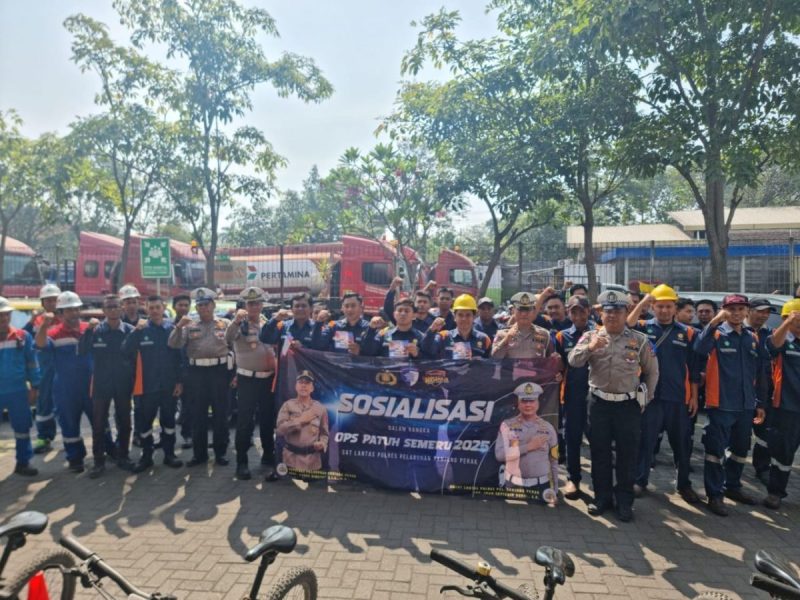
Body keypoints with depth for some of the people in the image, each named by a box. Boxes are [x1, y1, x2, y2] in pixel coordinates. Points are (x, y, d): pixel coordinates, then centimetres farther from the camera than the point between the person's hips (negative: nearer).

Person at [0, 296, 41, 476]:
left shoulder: (22, 336, -2)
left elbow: (32, 363, 3)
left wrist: (34, 387, 2)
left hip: (18, 391, 1)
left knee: (22, 428, 10)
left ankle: (23, 462, 24)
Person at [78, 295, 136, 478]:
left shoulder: (130, 330, -5)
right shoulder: (95, 330, -4)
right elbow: (81, 351, -15)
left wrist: (133, 380, -10)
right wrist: (88, 330, -27)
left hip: (123, 384, 0)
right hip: (101, 383, 0)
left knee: (124, 422, 11)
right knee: (98, 423, 6)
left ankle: (122, 456, 26)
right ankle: (99, 461, 18)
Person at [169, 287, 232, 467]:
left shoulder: (225, 324, 4)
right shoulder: (189, 325, 7)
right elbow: (174, 345, -4)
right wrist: (179, 327, -17)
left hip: (219, 371, -1)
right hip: (196, 372, 2)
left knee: (220, 414, 6)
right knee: (198, 414, 9)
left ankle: (220, 452, 19)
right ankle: (199, 453, 22)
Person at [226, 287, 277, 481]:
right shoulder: (240, 324, -4)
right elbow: (228, 338, -25)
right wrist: (236, 320, -39)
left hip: (269, 378, 4)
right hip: (247, 379, -3)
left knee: (268, 420, 11)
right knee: (245, 421, 1)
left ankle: (268, 460, 24)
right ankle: (241, 462, 15)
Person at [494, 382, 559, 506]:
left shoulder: (548, 428, 3)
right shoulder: (507, 426, -3)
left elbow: (554, 462, 8)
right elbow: (499, 454, -14)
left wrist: (555, 492, 9)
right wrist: (529, 446, -16)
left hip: (541, 486, 1)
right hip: (513, 485, -1)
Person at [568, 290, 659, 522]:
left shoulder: (640, 340, 1)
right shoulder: (591, 336, 1)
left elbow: (652, 372, 9)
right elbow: (573, 361, -11)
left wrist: (646, 400, 7)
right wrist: (589, 347, -27)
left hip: (629, 405, 0)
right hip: (598, 403, 1)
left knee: (627, 454, 7)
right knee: (599, 452, 10)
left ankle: (625, 501, 22)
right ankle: (602, 497, 24)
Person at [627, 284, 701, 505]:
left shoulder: (687, 332, 5)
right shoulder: (644, 327, 1)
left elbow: (693, 368, 6)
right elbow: (627, 326, -22)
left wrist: (694, 396, 3)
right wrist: (642, 303, -26)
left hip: (679, 397, 2)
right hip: (650, 395, -2)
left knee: (681, 443, 13)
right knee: (646, 441, 7)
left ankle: (684, 484, 30)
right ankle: (640, 481, 20)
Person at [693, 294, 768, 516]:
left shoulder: (753, 338, 9)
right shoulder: (717, 334, -7)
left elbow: (759, 373, 14)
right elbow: (700, 349, -31)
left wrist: (760, 402, 14)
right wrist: (715, 321, -36)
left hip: (746, 405, 6)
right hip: (721, 404, -6)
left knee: (740, 449, 19)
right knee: (716, 450, 0)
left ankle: (733, 487, 36)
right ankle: (714, 495, 10)